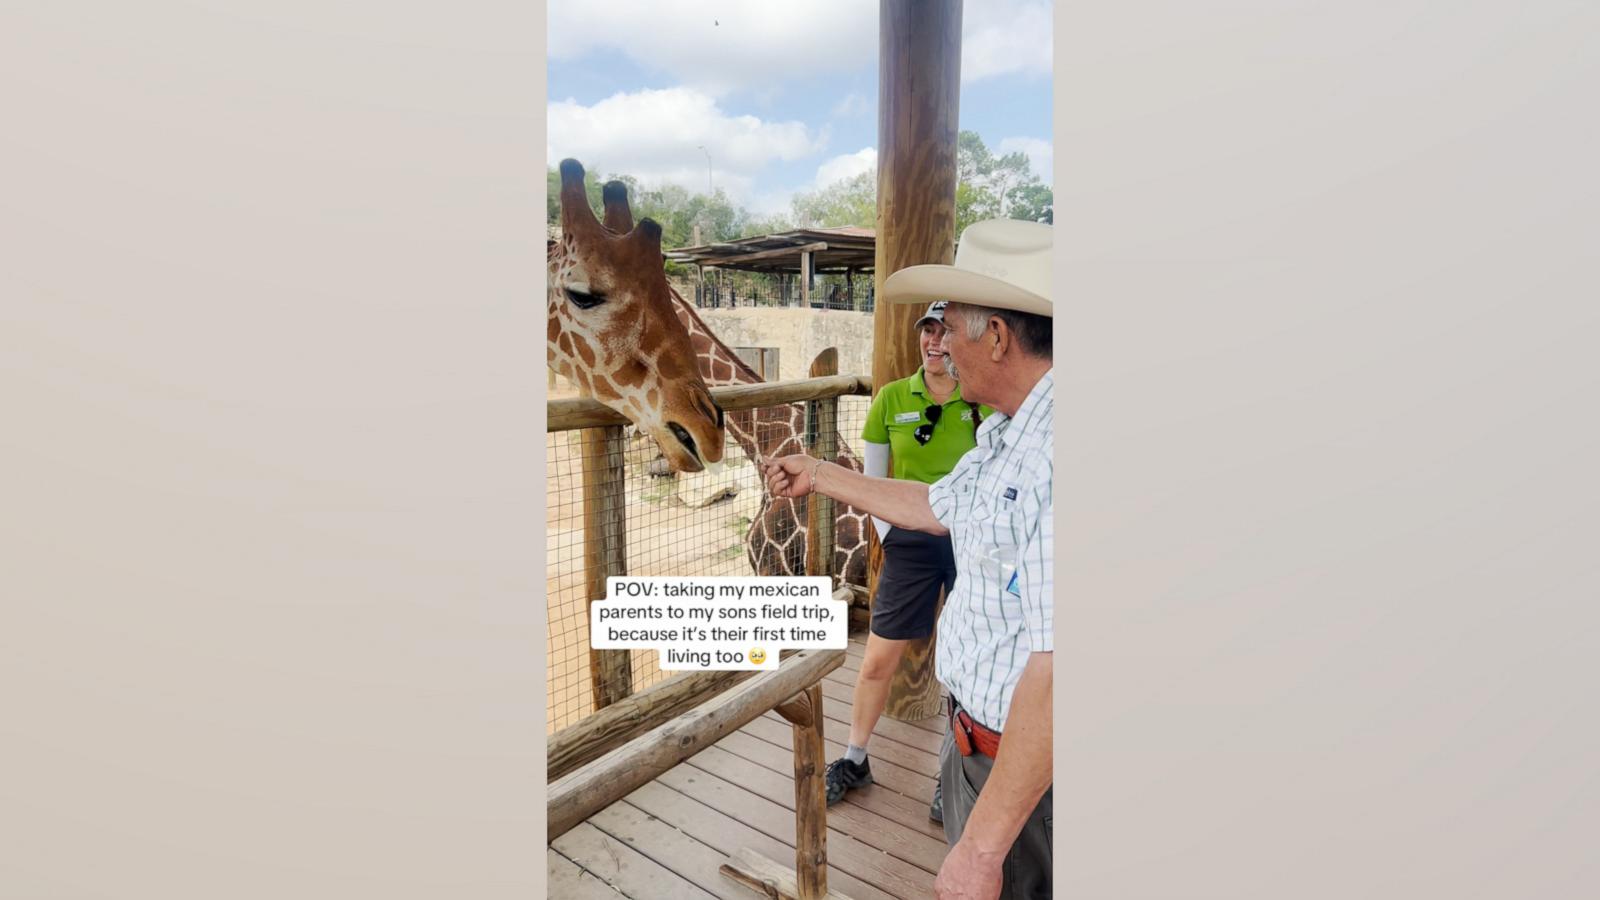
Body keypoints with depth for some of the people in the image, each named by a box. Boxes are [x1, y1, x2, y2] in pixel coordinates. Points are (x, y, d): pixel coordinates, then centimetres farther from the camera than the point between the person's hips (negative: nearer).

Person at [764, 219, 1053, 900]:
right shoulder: (1003, 435, 4)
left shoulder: (1053, 452, -30)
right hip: (976, 738, 9)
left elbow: (1057, 664, -33)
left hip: (1027, 768, -9)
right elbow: (935, 506, 20)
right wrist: (820, 476, 27)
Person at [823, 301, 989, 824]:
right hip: (912, 543, 1)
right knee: (877, 661, 6)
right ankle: (854, 762, 29)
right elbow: (873, 480, 7)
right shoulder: (892, 398, 0)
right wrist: (889, 537, 0)